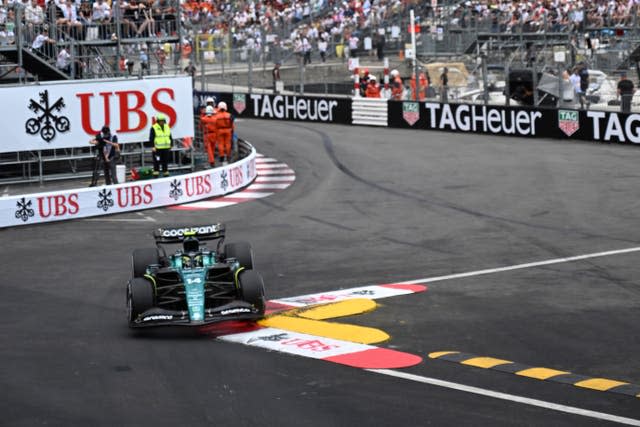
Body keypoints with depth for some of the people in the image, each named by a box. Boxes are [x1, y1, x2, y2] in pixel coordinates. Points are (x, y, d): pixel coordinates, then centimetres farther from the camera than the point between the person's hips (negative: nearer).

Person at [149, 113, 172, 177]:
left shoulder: (167, 127, 12)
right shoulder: (154, 128, -5)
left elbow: (170, 137, 19)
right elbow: (151, 138, -6)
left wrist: (171, 145, 13)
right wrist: (153, 146, -12)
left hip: (166, 148, 5)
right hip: (157, 148, -5)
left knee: (165, 162, 9)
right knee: (157, 162, -5)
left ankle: (166, 173, 15)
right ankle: (156, 173, -1)